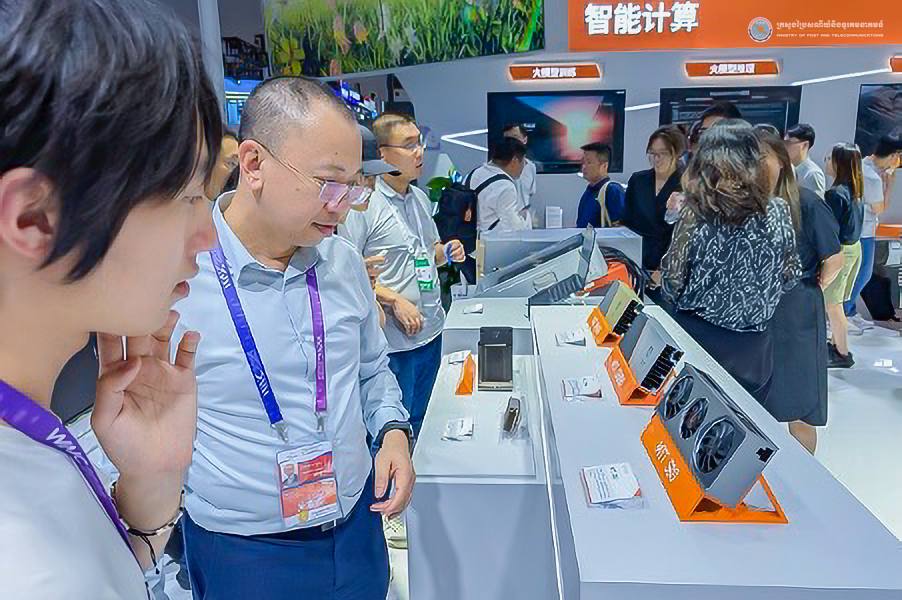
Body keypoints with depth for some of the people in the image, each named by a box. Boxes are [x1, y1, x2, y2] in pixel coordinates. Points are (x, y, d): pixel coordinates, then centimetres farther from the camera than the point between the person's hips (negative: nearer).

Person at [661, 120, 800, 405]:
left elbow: (672, 283, -9)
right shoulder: (779, 212, -8)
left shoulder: (694, 215, -16)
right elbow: (789, 278, 3)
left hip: (698, 338, -2)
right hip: (752, 349, 2)